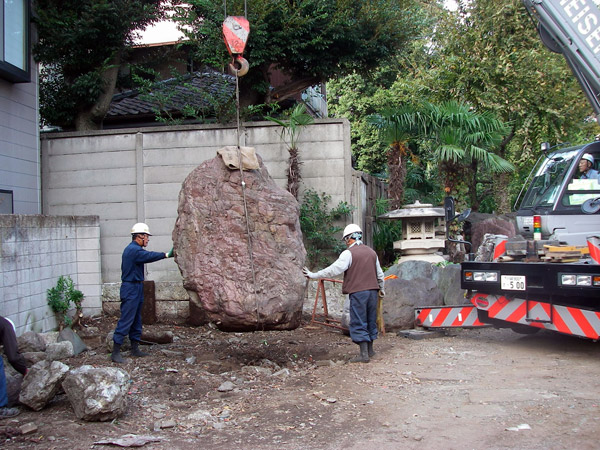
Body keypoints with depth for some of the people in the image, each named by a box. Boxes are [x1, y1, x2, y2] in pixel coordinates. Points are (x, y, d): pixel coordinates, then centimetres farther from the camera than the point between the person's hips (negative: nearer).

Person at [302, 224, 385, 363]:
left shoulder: (349, 253, -8)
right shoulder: (371, 252, 14)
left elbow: (334, 269, -13)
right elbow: (380, 274, 22)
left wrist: (314, 275, -8)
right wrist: (381, 288, 38)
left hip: (358, 292, -7)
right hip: (372, 290, 7)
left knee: (358, 323, -2)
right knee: (371, 320, 16)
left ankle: (364, 354, -5)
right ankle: (370, 350, 25)